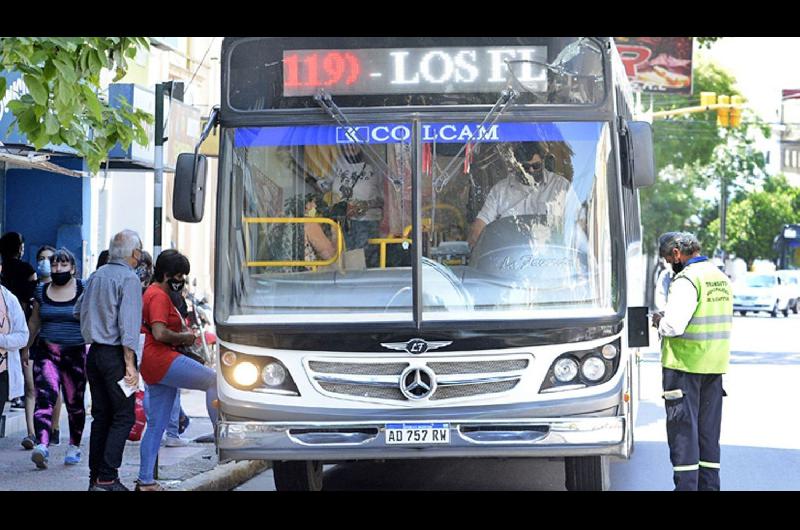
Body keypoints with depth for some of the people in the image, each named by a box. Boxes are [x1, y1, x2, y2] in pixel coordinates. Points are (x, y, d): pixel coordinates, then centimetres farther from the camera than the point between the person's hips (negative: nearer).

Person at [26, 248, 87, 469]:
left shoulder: (83, 290, 0)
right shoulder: (42, 291, 9)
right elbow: (34, 322, 19)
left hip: (76, 353, -1)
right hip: (46, 353, 1)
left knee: (75, 403, 7)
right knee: (45, 397, -16)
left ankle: (74, 447, 24)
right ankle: (42, 445, -29)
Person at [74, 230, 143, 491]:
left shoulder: (96, 276, 10)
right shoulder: (129, 279, -13)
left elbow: (79, 310, 20)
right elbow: (129, 324, -19)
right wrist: (130, 365, -19)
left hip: (94, 352, 7)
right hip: (116, 354, -7)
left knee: (100, 416, 12)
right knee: (123, 417, -3)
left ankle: (95, 477, 13)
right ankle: (106, 479, -9)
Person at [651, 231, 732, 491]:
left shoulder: (687, 280, -16)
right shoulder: (720, 278, 12)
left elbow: (673, 326, -24)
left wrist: (660, 322, -2)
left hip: (685, 363, -8)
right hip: (715, 365, 8)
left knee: (683, 428, -2)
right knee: (708, 430, 13)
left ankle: (686, 485, -3)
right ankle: (709, 484, 16)